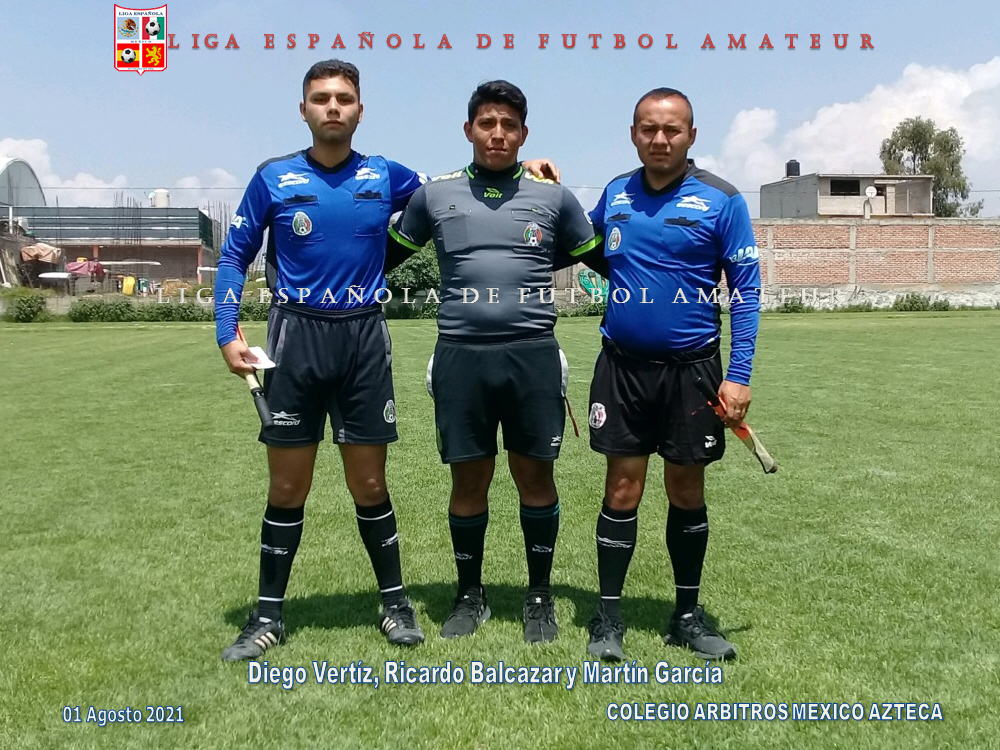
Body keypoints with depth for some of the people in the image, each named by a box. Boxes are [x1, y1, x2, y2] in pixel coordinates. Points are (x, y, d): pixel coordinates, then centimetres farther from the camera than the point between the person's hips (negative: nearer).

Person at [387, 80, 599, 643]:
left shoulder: (553, 196, 7)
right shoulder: (435, 195, 9)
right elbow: (387, 256, 20)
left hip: (534, 354, 0)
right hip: (460, 357, 1)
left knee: (536, 476, 6)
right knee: (469, 480, 7)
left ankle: (541, 596, 23)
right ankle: (471, 596, 24)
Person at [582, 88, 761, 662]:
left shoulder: (721, 200, -4)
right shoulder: (615, 194, 6)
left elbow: (746, 289, -4)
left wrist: (739, 375, -11)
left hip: (691, 368, -2)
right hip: (622, 366, 2)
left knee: (687, 492, 9)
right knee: (622, 490, 3)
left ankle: (688, 615, 24)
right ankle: (609, 617, 15)